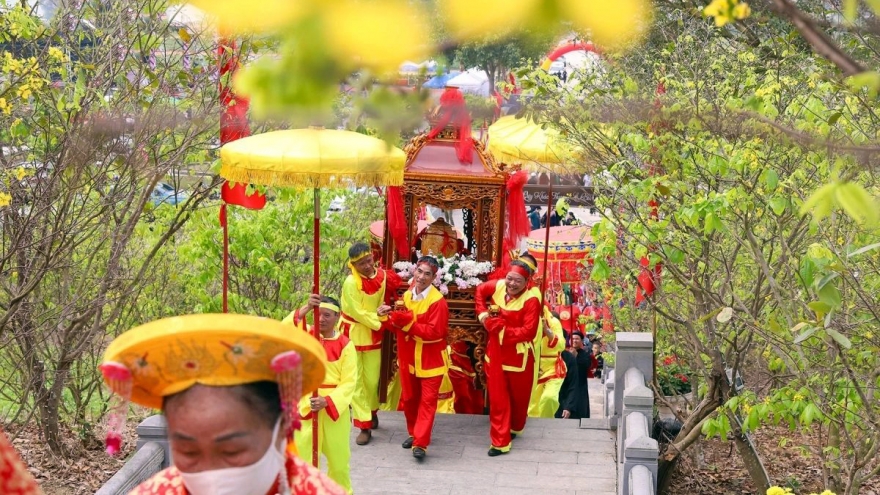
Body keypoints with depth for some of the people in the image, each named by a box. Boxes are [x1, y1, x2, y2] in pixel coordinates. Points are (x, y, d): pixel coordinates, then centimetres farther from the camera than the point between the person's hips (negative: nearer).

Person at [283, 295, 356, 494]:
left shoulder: (345, 345, -6)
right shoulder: (307, 335, 0)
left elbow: (348, 382, -9)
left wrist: (327, 401, -22)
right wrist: (305, 309, -31)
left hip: (335, 405, -1)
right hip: (306, 404, 1)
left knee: (338, 455, 12)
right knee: (302, 453, 3)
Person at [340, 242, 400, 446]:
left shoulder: (383, 276, -7)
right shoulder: (351, 283, -19)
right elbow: (359, 313, -19)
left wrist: (382, 311, -4)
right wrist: (380, 319, -15)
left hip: (373, 335, 3)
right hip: (352, 335, -3)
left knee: (372, 379, 8)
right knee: (356, 381, -1)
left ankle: (371, 413, 30)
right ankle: (365, 426, 4)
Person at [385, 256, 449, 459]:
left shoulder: (438, 301, -18)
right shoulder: (407, 296, 4)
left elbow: (434, 332, -24)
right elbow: (400, 325, 9)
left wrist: (408, 324, -28)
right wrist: (393, 320, -14)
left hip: (430, 359, -6)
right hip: (408, 357, 6)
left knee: (427, 400, -5)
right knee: (409, 398, 15)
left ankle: (420, 443, -6)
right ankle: (414, 433, 33)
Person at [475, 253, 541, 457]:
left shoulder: (531, 299, -23)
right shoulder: (498, 286, -6)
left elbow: (529, 332, -28)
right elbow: (480, 290, 17)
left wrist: (502, 329, -27)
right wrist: (482, 313, 4)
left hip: (518, 356, -4)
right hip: (496, 352, 4)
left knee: (518, 396, 17)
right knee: (497, 398, 4)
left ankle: (515, 428, 44)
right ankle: (500, 442, 12)